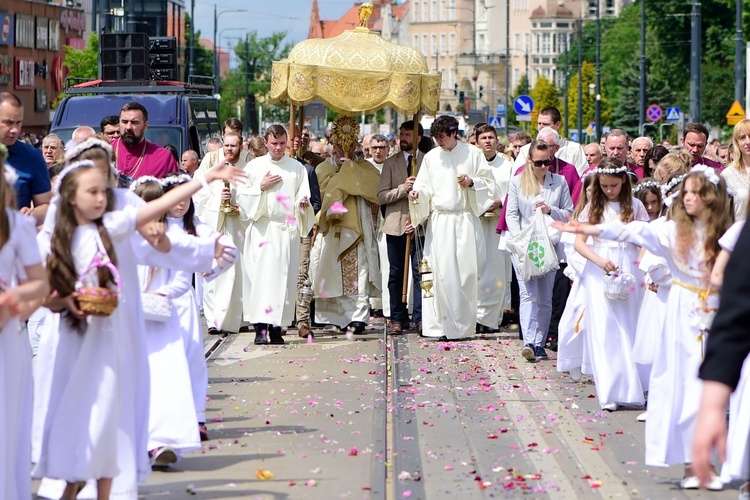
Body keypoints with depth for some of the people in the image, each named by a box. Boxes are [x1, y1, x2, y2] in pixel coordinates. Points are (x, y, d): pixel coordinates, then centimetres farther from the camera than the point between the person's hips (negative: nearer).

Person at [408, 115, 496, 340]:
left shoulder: (472, 154, 6)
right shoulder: (431, 157, 12)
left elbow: (489, 184, 7)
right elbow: (425, 188, 12)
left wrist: (472, 182, -11)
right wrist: (417, 194, -10)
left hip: (465, 221, -2)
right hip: (439, 221, 2)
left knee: (466, 271, -4)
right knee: (442, 273, -7)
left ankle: (464, 325, 3)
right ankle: (444, 325, -4)